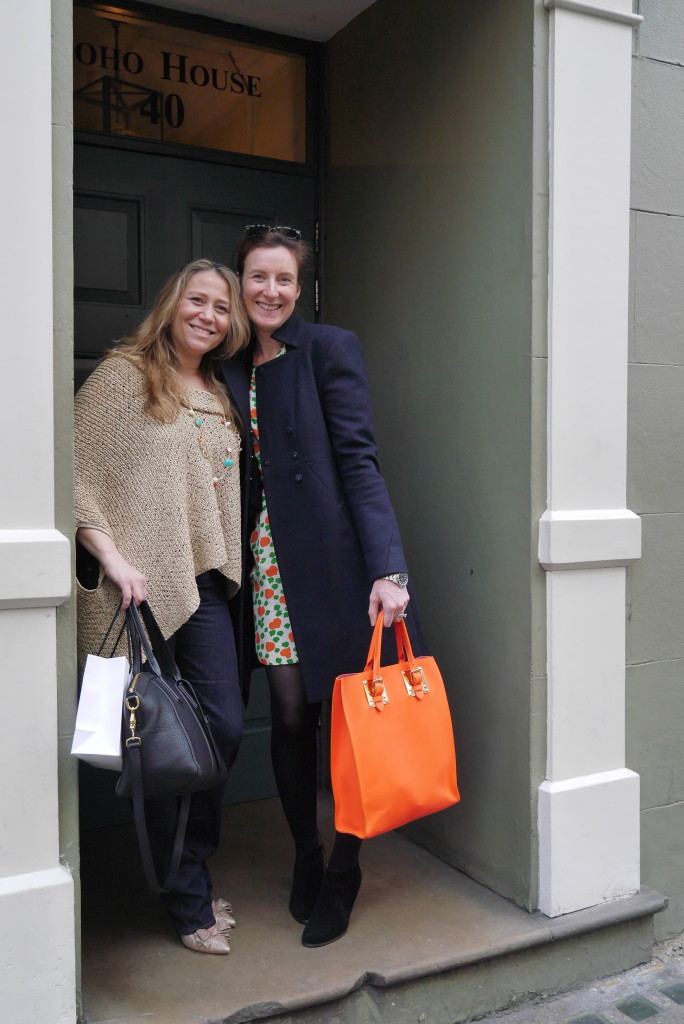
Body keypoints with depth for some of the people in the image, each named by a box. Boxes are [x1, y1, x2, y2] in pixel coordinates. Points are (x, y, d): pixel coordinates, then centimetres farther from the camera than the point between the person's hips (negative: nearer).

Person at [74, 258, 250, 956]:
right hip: (139, 587, -6)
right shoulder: (124, 374, -2)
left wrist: (224, 567, 15)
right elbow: (75, 472, -9)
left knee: (224, 727, 4)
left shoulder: (218, 395, 18)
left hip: (202, 584, 6)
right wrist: (111, 556, -17)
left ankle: (191, 878, 27)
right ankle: (187, 901, 20)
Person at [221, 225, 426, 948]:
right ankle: (305, 857, 27)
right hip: (270, 561, 4)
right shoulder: (233, 367, 13)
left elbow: (359, 459, -10)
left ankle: (343, 873, 21)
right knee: (290, 715, 7)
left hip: (332, 557, -4)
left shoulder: (329, 349, -2)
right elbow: (237, 474, 14)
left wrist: (387, 568, -20)